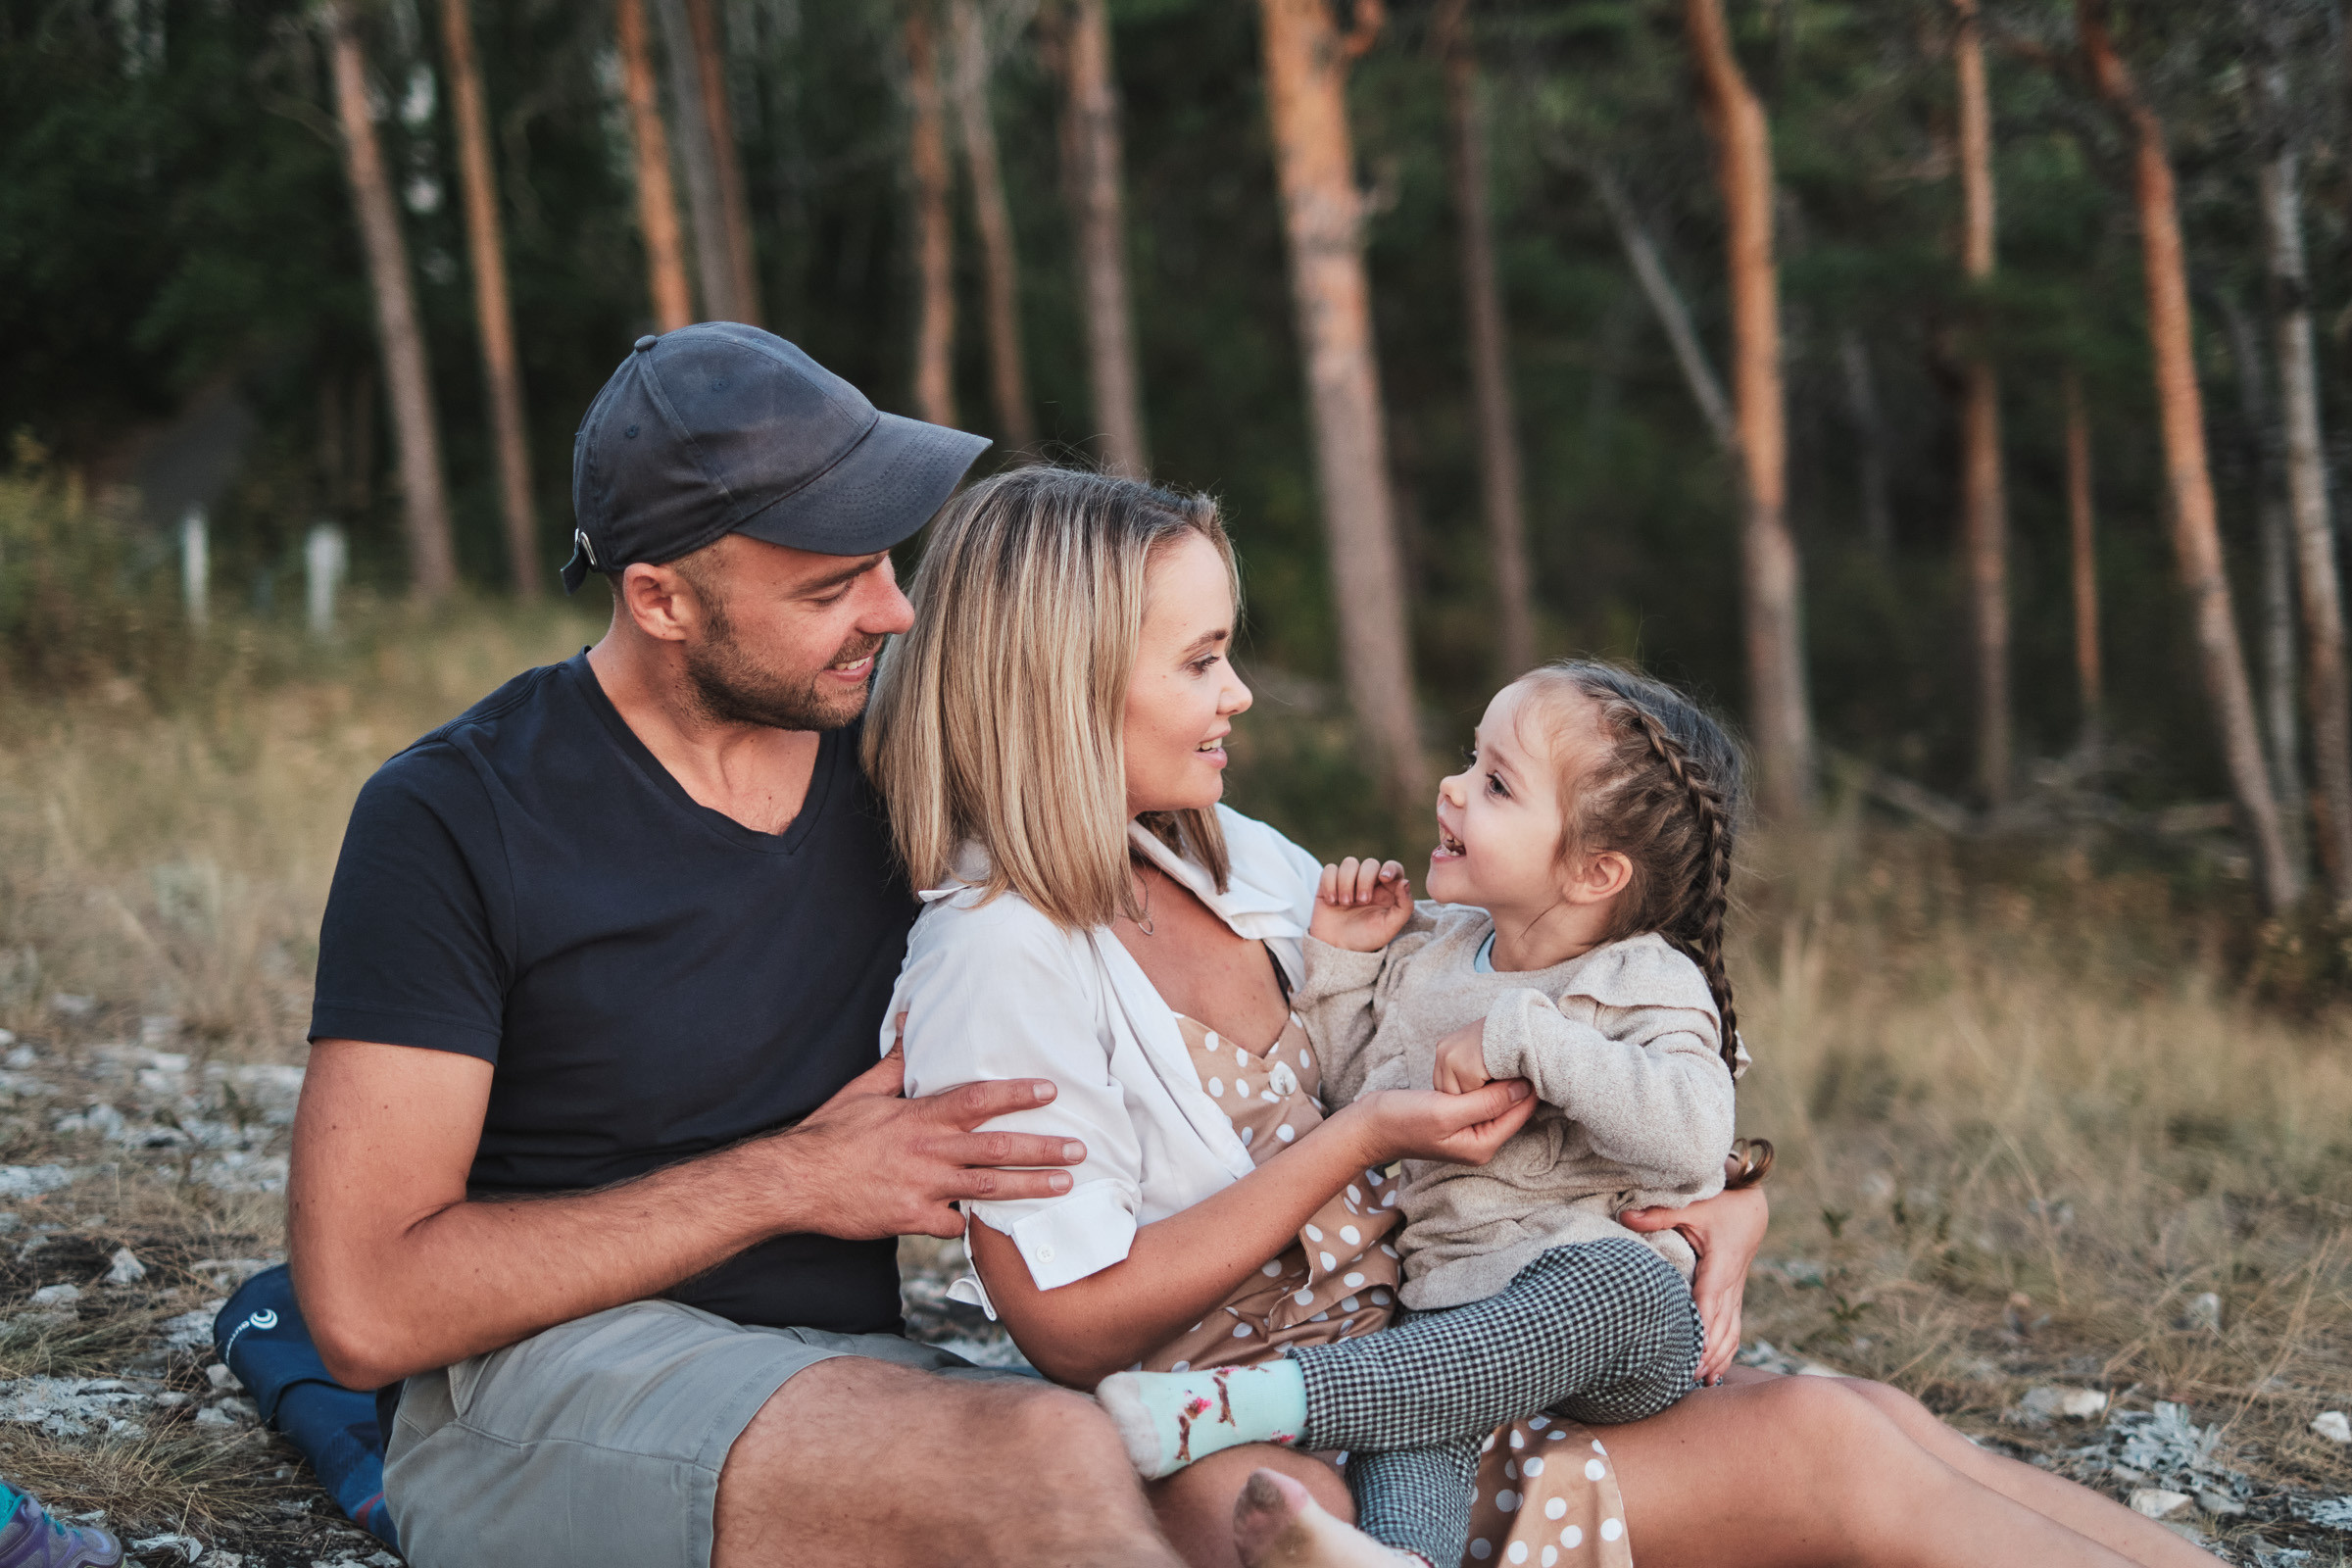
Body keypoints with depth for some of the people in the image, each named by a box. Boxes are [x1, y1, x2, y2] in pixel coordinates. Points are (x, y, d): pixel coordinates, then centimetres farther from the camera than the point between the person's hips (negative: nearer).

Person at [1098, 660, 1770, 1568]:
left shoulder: (1645, 985, -3)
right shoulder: (1424, 953, 14)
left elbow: (1691, 1134, -24)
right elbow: (1338, 1094, 26)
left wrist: (1525, 1037, -25)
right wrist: (1343, 961, 13)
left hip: (1621, 1310, -4)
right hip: (1465, 1312, 4)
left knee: (1617, 1282, -40)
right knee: (1413, 1412, -32)